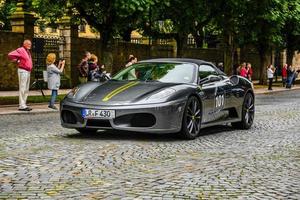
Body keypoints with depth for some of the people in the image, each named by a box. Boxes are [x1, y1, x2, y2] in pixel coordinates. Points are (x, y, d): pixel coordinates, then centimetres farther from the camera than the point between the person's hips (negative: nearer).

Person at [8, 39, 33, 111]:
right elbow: (10, 55, -22)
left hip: (28, 72, 10)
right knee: (22, 89, -10)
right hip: (23, 71, -10)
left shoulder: (28, 52, 18)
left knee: (26, 89, 10)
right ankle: (22, 106, -10)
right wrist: (17, 61, -10)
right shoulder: (20, 50, -10)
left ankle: (23, 104, 15)